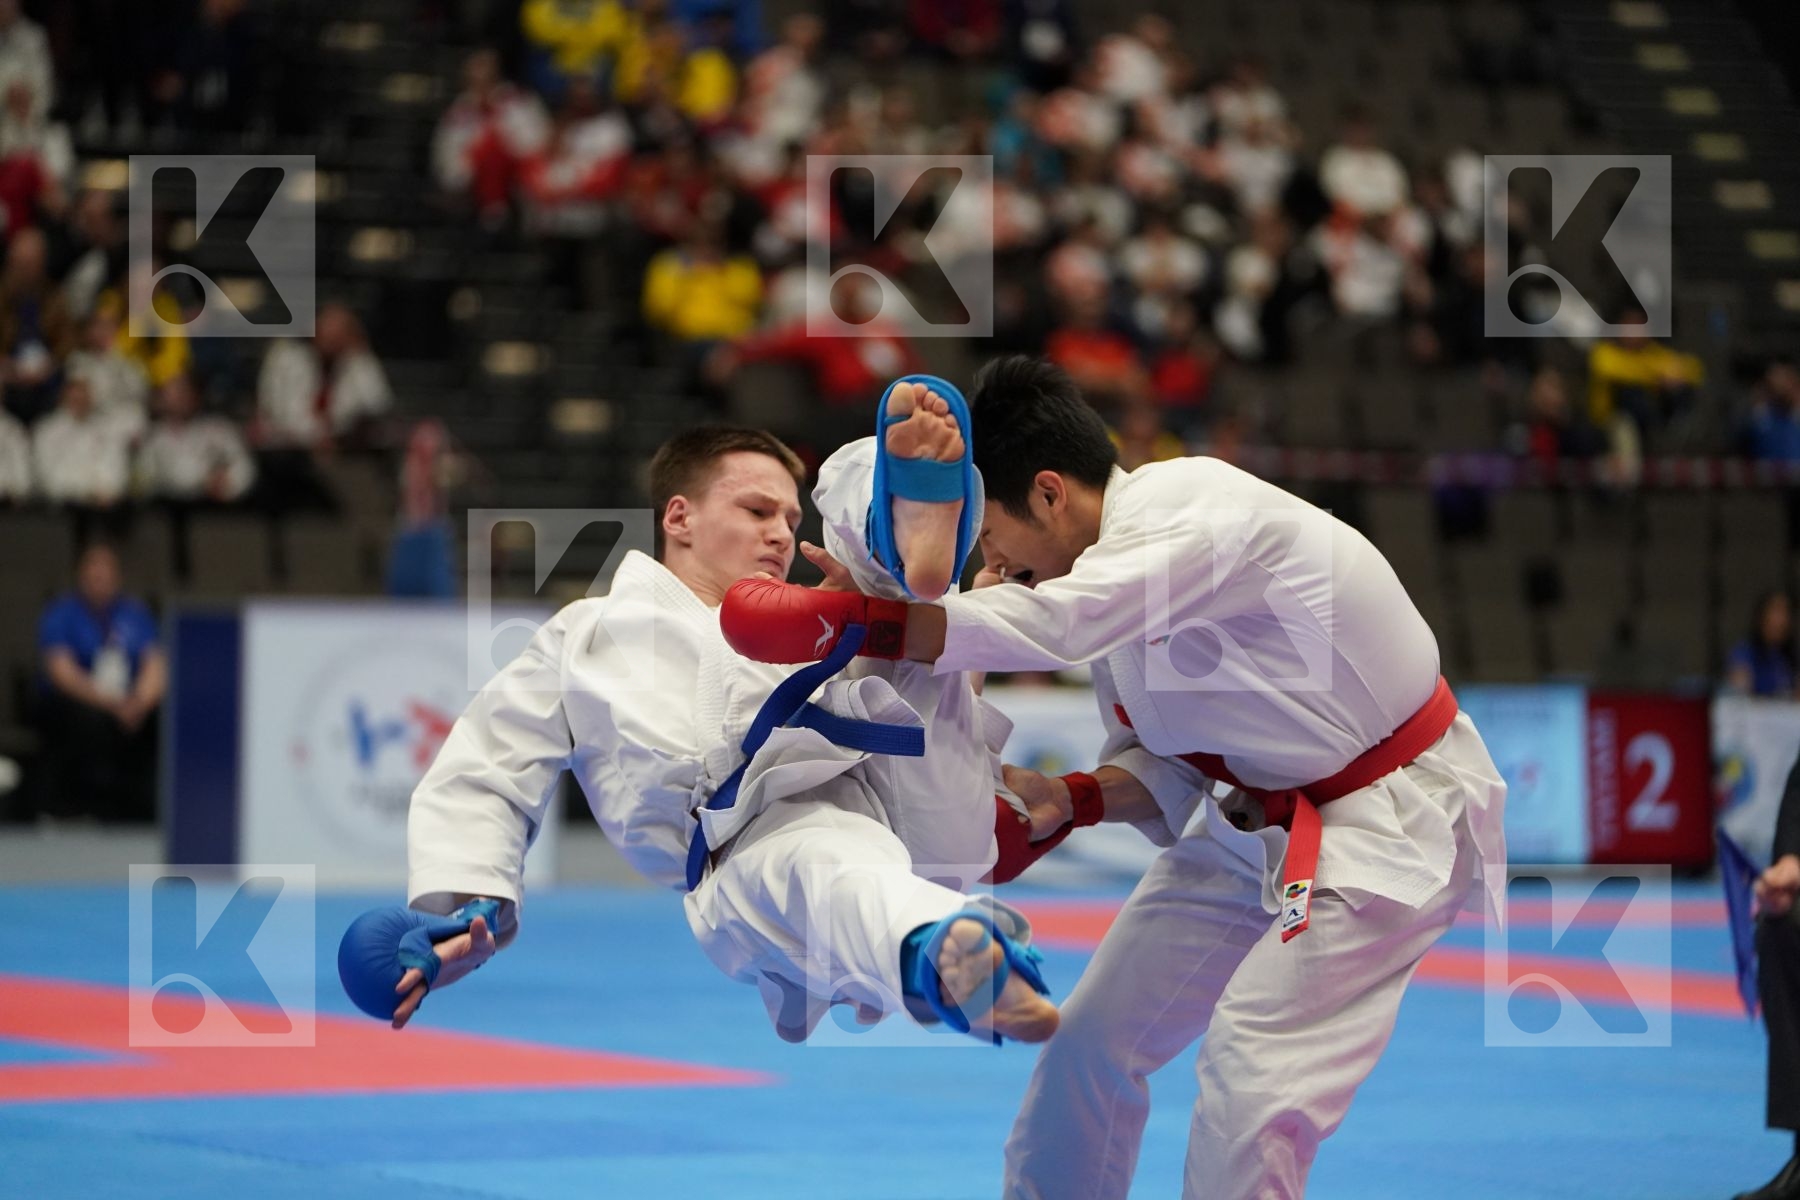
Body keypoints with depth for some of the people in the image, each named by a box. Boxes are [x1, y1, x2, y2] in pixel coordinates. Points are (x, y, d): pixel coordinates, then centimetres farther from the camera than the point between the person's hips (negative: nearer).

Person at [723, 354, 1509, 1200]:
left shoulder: (1197, 513, -27)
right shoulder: (1112, 569, 1)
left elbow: (1056, 623, -43)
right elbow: (1162, 760, 10)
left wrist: (845, 622, -43)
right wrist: (1066, 799, -11)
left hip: (1390, 820, -9)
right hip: (1256, 817, 9)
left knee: (1254, 1063, -22)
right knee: (1095, 1040, 10)